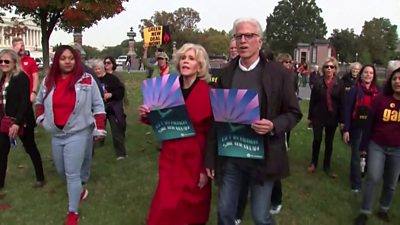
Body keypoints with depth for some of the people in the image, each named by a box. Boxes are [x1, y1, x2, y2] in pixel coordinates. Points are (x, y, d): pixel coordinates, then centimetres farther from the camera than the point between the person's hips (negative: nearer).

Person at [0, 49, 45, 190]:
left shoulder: (22, 77, -14)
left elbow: (25, 102, -21)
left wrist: (17, 123, -25)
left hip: (21, 122, -6)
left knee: (31, 149, 8)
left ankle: (40, 178, 23)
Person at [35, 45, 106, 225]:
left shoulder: (86, 80, -10)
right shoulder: (48, 81, 2)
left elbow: (98, 106, -5)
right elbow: (39, 101, 21)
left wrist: (99, 129, -10)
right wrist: (41, 117, 8)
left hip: (78, 133, -5)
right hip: (56, 135, 6)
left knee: (72, 173, -5)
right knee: (61, 170, 18)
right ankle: (79, 190, 46)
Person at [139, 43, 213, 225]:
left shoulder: (208, 93, -12)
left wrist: (207, 168, -13)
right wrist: (147, 115, -7)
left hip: (194, 159, -3)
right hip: (170, 157, 3)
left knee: (192, 208, 14)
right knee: (166, 206, 2)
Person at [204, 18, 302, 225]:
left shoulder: (278, 73, -4)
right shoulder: (226, 74, 4)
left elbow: (293, 113, 0)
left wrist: (273, 126, -22)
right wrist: (210, 158, 4)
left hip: (262, 157, -2)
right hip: (229, 157, 3)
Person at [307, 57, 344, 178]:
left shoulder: (339, 84, -2)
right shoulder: (318, 83, -4)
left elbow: (341, 103, -1)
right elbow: (312, 100, -1)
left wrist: (342, 120, -3)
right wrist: (310, 117, -1)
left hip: (332, 117, 1)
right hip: (318, 116, -1)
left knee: (329, 142, 10)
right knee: (317, 139, -3)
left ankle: (327, 167, 23)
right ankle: (313, 162, 21)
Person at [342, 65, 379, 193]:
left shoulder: (377, 91, 3)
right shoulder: (355, 90, -6)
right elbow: (347, 110, -9)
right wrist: (346, 129, -13)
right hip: (357, 128, -3)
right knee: (356, 156, 4)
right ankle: (356, 183, 17)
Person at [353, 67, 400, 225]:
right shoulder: (381, 99, -5)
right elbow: (370, 123, -2)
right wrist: (364, 145, -2)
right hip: (377, 145, -2)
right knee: (373, 178, -9)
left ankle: (384, 210, 33)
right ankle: (364, 212, 4)